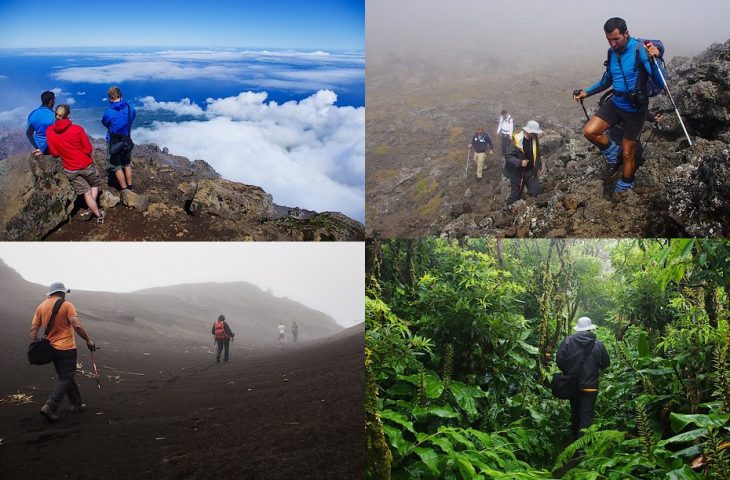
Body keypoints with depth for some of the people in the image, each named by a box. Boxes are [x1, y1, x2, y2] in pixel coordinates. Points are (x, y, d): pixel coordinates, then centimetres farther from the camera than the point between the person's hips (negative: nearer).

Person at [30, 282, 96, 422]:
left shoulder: (41, 307, 6)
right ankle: (50, 407, -14)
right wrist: (88, 341, -11)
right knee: (65, 378, -2)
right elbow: (77, 326, -20)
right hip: (66, 348, -7)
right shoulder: (66, 305, -11)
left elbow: (33, 329, 3)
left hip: (51, 348, 7)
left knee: (65, 376, 18)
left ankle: (76, 404, 24)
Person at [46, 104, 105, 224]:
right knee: (95, 185, 25)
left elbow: (54, 153, -3)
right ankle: (93, 210, 14)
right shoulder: (77, 129, -19)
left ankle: (98, 215, 22)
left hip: (70, 170, 3)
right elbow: (88, 149, -13)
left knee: (86, 192, 16)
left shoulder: (49, 131, -10)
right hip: (86, 165, -3)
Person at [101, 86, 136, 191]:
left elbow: (105, 123, -4)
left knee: (116, 167, 12)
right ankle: (130, 187, 33)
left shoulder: (109, 112, -25)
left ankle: (124, 189, 16)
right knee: (127, 164, 23)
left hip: (114, 143, -4)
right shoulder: (130, 107, -13)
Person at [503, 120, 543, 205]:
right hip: (517, 172, -5)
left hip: (531, 171, 5)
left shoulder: (534, 139, -2)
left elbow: (537, 155, 14)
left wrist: (539, 167, 12)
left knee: (536, 192, -1)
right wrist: (520, 162, -34)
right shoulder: (517, 140, -21)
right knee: (515, 195, 8)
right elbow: (508, 156, -22)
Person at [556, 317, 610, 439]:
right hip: (590, 386, -2)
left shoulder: (568, 341, -10)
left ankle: (575, 437, 35)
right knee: (586, 416, -1)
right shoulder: (598, 345, -8)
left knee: (575, 414, 21)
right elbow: (605, 364, 4)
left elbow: (559, 360, -8)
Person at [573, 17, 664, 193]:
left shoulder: (640, 50, -21)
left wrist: (653, 59, -44)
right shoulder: (612, 52, -2)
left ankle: (624, 189, 26)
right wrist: (586, 92, 8)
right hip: (615, 103, 5)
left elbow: (660, 83, -28)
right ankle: (613, 152, 13)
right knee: (589, 131, -15)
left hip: (634, 109, -5)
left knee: (628, 154, 6)